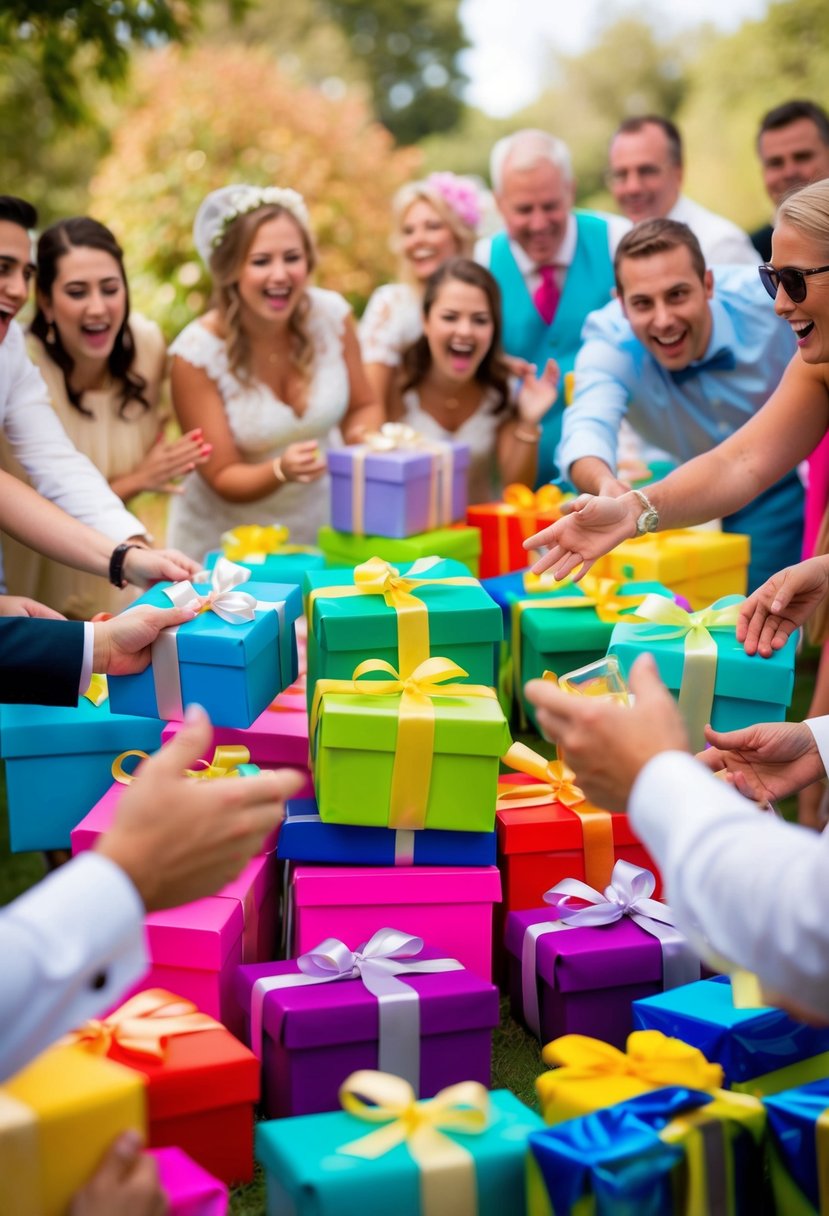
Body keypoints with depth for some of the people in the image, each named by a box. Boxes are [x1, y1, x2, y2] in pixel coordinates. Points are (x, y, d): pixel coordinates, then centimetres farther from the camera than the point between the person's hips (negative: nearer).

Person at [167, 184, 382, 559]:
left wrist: (366, 438, -15)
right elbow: (223, 478, -12)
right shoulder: (197, 354, -17)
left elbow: (362, 408, 7)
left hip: (317, 530, 2)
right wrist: (281, 470, -31)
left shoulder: (331, 314, -8)